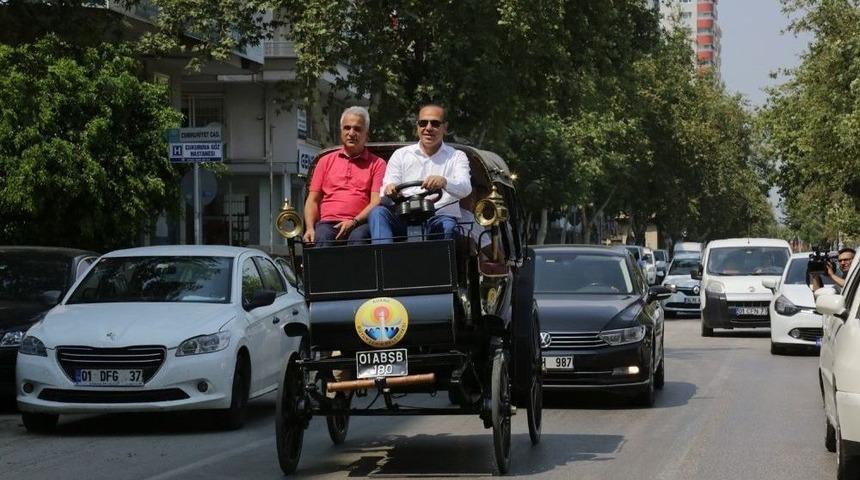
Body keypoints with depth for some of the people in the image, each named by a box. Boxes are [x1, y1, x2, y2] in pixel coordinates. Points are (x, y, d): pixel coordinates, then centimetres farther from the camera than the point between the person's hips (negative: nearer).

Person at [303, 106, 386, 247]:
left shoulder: (377, 164, 15)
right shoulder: (326, 161, 24)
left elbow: (376, 202, 3)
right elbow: (313, 200, 18)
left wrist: (354, 222, -14)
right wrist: (310, 228, -1)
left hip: (360, 224, -2)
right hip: (328, 222, 2)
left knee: (358, 237, -37)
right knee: (322, 237, -34)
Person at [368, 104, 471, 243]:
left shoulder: (456, 157, 16)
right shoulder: (401, 155, 20)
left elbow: (465, 188, -4)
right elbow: (386, 188, 9)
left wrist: (444, 182, -28)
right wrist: (389, 191, -18)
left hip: (440, 217, -2)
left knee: (447, 225, -37)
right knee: (378, 212, -27)